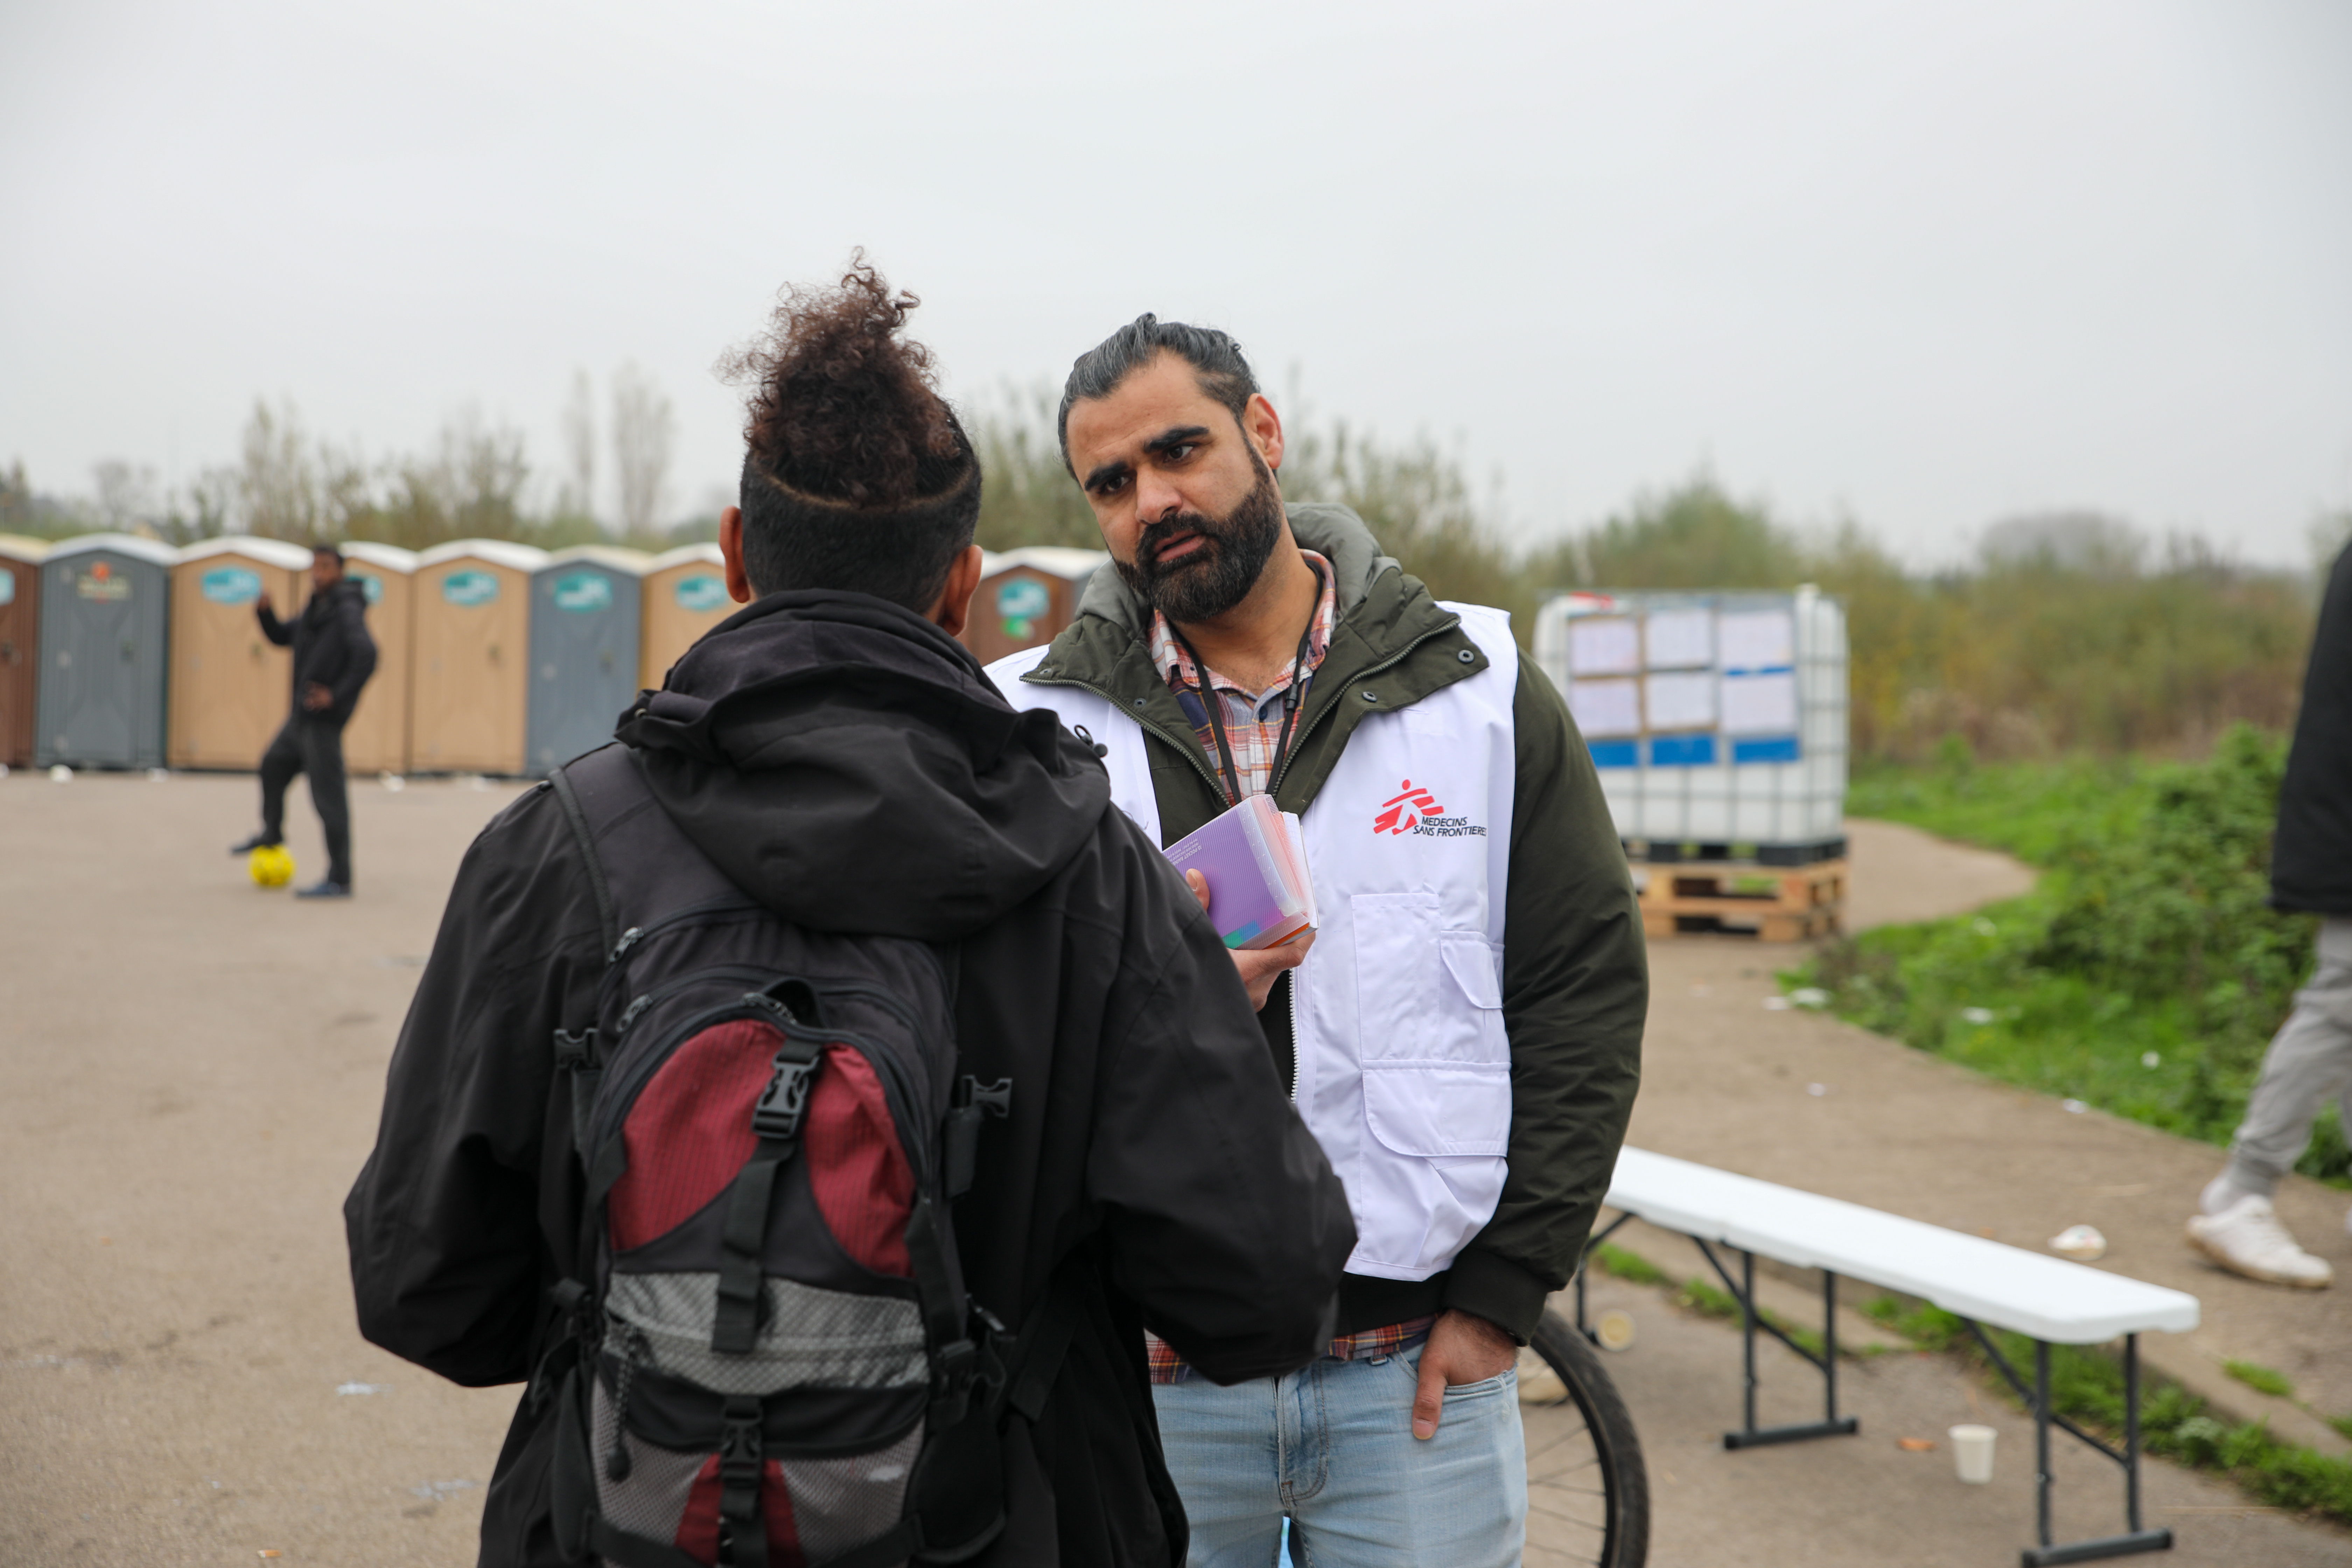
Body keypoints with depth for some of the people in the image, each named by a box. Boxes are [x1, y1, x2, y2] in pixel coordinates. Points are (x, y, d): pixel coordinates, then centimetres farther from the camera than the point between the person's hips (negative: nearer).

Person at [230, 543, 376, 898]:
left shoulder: (347, 609, -15)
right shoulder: (315, 609, 13)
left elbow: (366, 655, -28)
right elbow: (282, 637, 24)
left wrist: (338, 695, -24)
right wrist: (265, 612, 5)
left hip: (324, 718, -10)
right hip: (303, 714, 10)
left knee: (328, 796, -9)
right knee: (274, 765, 27)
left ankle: (339, 879, -5)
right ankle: (271, 834, 51)